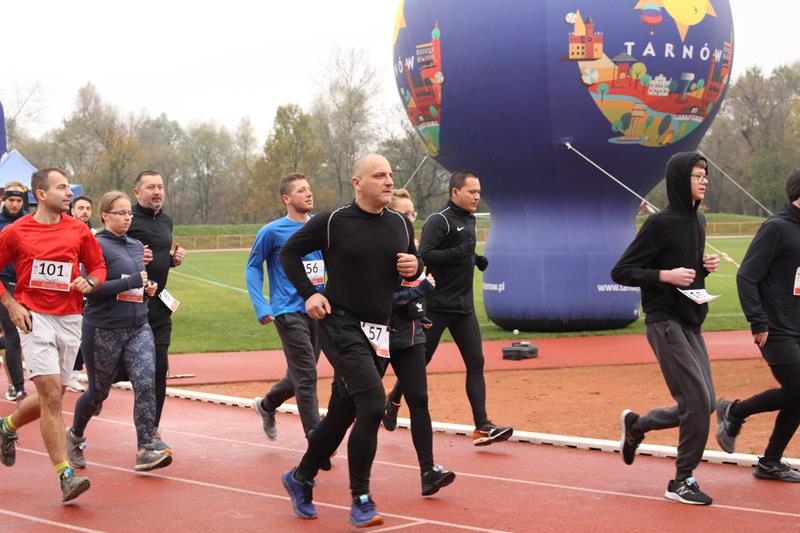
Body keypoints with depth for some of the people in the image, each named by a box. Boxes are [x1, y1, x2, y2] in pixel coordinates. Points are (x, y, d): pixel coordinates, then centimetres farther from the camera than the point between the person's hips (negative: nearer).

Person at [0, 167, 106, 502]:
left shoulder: (79, 231, 5)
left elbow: (98, 266, 14)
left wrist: (89, 282, -8)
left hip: (70, 320, 4)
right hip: (35, 319, -4)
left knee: (51, 396, 11)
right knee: (51, 394, -14)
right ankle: (65, 474, -11)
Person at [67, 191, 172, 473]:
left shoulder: (136, 246, 12)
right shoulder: (96, 245, -10)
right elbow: (91, 288, -20)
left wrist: (148, 288, 4)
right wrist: (132, 282, -21)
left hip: (139, 328, 5)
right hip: (103, 330, -5)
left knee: (146, 385, -12)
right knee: (98, 392, 9)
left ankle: (145, 451, -12)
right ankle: (75, 437, 36)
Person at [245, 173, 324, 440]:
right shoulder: (272, 231, -7)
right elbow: (253, 267, 2)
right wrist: (261, 307, -8)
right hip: (289, 312, -6)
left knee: (299, 376, 16)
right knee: (306, 376, -9)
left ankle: (266, 405, 43)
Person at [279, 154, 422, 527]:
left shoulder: (401, 225, 7)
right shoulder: (332, 222, -7)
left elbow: (413, 264, 20)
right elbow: (289, 252, 3)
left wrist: (413, 267, -4)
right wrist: (309, 293, -7)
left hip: (377, 332, 6)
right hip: (339, 325, -6)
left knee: (342, 413, 14)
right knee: (372, 405, -19)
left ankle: (300, 478, 36)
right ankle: (360, 500, -8)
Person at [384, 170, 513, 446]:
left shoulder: (469, 220, 14)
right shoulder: (438, 220, -13)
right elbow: (424, 256, -23)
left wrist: (475, 259, 10)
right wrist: (458, 253, -31)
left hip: (464, 307, 7)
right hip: (437, 306, -7)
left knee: (476, 363, -3)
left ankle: (482, 427, -6)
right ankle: (393, 401, 30)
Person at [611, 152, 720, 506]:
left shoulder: (697, 221, 12)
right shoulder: (661, 223, -12)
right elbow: (620, 272, -11)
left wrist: (705, 266, 4)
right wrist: (666, 275, -20)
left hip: (691, 324, 8)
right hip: (665, 323, -8)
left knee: (702, 405, 9)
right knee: (698, 403, -11)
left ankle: (636, 425, 30)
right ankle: (682, 481, 4)